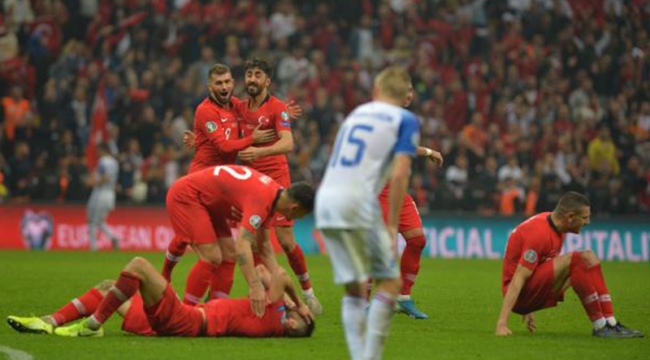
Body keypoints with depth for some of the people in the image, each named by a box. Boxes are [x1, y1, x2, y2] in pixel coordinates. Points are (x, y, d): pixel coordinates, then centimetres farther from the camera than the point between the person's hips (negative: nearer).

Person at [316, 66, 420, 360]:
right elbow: (399, 174, -8)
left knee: (354, 289, 12)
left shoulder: (357, 113, 22)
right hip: (358, 201, -6)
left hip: (325, 200, 6)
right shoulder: (405, 120, 4)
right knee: (390, 283, 2)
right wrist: (392, 225, -5)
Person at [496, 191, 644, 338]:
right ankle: (600, 326, -22)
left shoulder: (557, 226, 7)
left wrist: (529, 310, 21)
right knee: (573, 260, -27)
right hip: (520, 295, -10)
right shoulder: (539, 232, -23)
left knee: (588, 257, 1)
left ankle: (611, 323, -7)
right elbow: (518, 278, -27)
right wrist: (502, 323, -32)